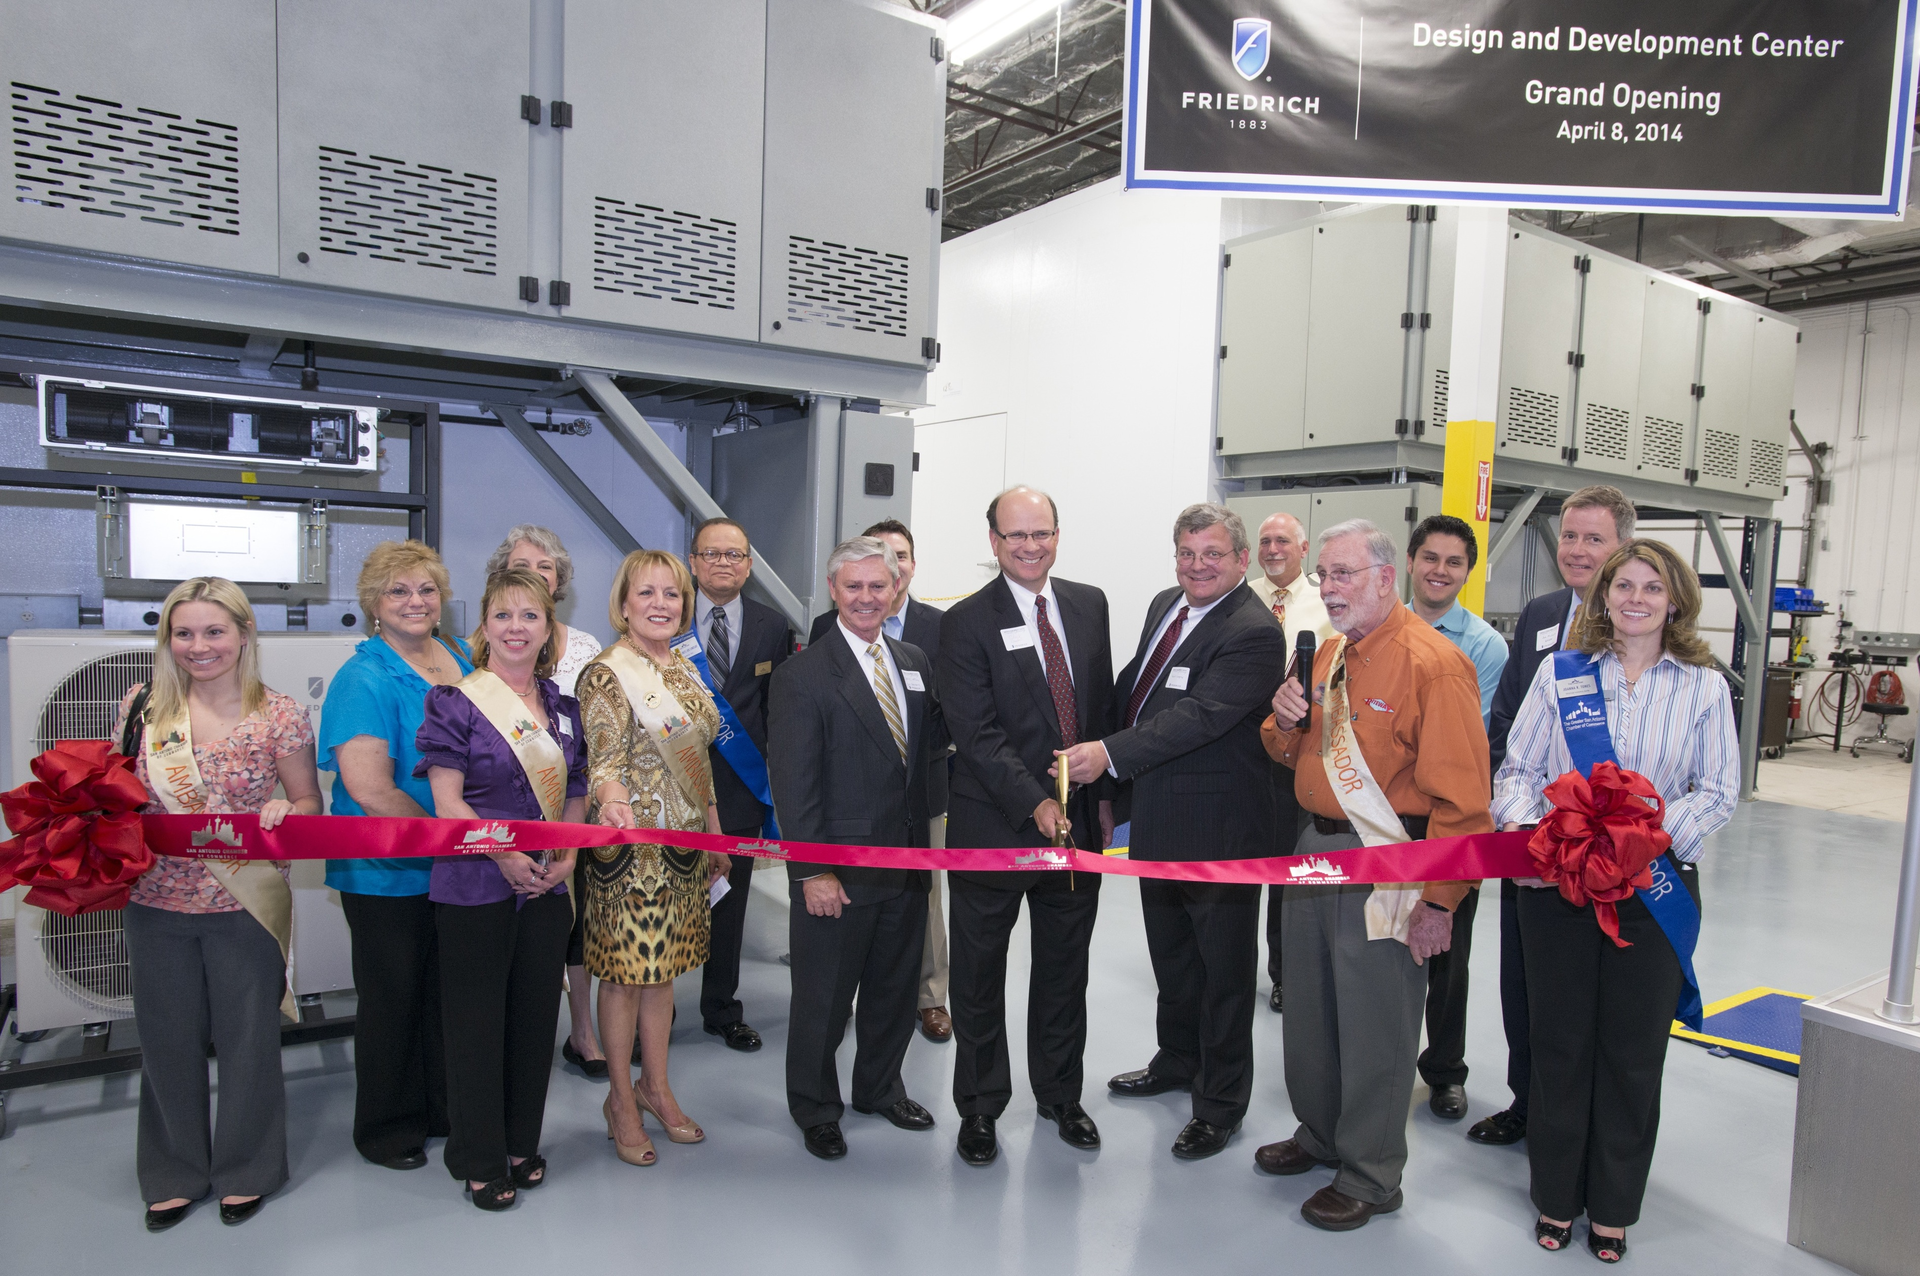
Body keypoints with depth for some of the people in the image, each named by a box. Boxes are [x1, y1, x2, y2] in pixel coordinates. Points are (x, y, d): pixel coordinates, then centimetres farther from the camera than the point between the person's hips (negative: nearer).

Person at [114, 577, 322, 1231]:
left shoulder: (281, 716, -7)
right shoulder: (142, 707, 0)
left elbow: (310, 803, 1)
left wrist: (285, 811, -20)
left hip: (245, 905, -2)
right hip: (156, 904, 3)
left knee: (248, 1037, 10)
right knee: (168, 1038, 15)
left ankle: (246, 1168, 32)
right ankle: (174, 1173, 36)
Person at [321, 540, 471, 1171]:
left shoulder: (464, 662, 6)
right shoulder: (364, 679, -15)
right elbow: (368, 788, -25)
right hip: (387, 875, -6)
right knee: (392, 997, 10)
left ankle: (445, 1108, 35)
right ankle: (386, 1126, 29)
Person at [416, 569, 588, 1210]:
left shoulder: (561, 705, 8)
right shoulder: (456, 702, -7)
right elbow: (446, 800, -11)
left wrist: (566, 856, -3)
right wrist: (505, 856, -18)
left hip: (547, 885, 5)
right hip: (475, 886, -5)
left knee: (536, 1013, 13)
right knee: (477, 1019, 6)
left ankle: (523, 1145, 30)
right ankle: (480, 1159, 22)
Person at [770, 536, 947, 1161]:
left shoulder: (916, 662, 7)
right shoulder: (803, 676, -12)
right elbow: (794, 784, -14)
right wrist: (812, 873, -17)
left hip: (907, 864, 6)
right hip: (837, 870, -6)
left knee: (895, 987, 20)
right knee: (824, 996, 10)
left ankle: (880, 1086, 42)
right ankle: (815, 1108, 32)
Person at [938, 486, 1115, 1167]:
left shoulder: (1089, 604, 6)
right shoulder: (966, 621, -10)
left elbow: (1104, 706, 11)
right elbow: (976, 732, -16)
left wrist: (1105, 796, 7)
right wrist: (1035, 804, -22)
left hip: (1078, 822, 4)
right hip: (993, 827, -4)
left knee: (1065, 969, 17)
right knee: (979, 974, 10)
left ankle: (1060, 1094, 37)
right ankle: (979, 1107, 30)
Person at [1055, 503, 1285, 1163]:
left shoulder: (1254, 632, -20)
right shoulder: (1164, 606, 6)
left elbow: (1200, 714, -29)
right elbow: (1131, 688, 15)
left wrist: (1110, 754, -33)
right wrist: (1113, 785, 9)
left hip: (1218, 828, -8)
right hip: (1158, 817, 9)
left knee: (1223, 966, 9)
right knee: (1170, 952, 25)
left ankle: (1220, 1102, 26)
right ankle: (1178, 1060, 46)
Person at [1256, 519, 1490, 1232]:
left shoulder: (1432, 664, -17)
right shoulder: (1329, 653, 9)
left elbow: (1461, 799, -20)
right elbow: (1291, 754, 18)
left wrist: (1439, 901, -19)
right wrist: (1287, 722, -4)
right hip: (1316, 847, 8)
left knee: (1375, 1027, 6)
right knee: (1310, 1010, 21)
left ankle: (1371, 1178, 26)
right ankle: (1321, 1135, 42)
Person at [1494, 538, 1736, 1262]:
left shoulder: (1703, 686, 2)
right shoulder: (1560, 672, 3)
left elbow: (1718, 793, -2)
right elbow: (1517, 769, 1)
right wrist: (1521, 827, -18)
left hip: (1657, 885, 0)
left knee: (1633, 1049, 11)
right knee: (1559, 1040, 11)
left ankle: (1613, 1208, 29)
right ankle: (1556, 1197, 28)